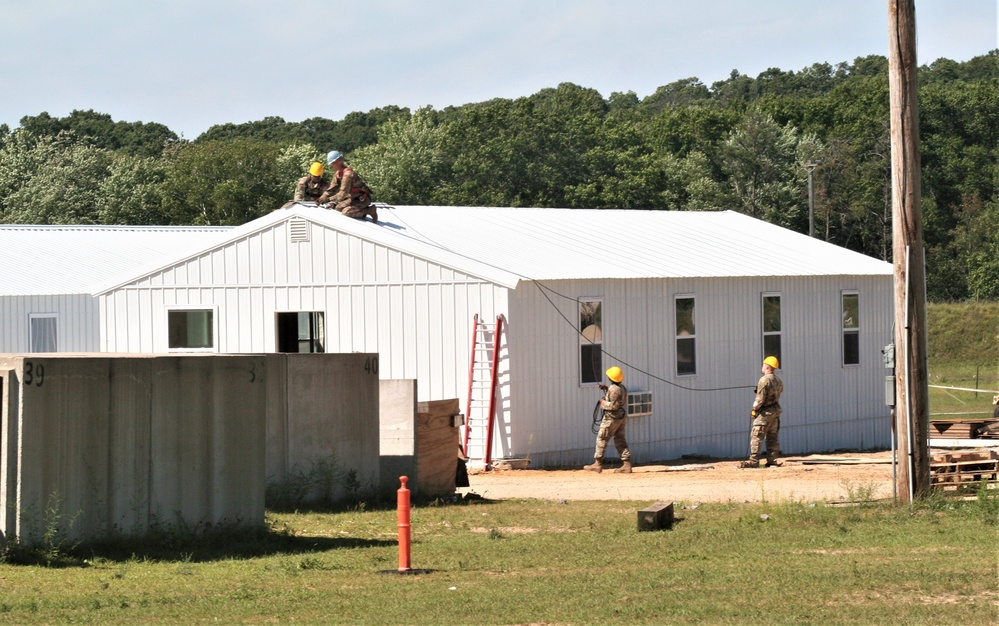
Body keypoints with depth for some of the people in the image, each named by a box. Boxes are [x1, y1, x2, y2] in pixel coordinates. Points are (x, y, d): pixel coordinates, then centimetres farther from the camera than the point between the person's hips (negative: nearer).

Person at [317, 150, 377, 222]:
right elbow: (332, 189, 8)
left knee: (346, 212, -26)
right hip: (354, 197, 10)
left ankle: (369, 211, -9)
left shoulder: (348, 174, -27)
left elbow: (343, 193, -29)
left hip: (363, 199, -10)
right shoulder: (338, 174, 4)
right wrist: (322, 198, -5)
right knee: (338, 207, 8)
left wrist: (329, 199, -26)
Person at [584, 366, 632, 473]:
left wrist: (603, 402, -9)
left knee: (601, 439, -1)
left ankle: (598, 464, 0)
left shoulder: (614, 389, -18)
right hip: (621, 418, 9)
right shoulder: (622, 388, 11)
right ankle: (627, 464, 3)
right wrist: (606, 389, 21)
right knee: (620, 440, 9)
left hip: (612, 417, -9)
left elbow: (614, 405, -23)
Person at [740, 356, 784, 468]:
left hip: (765, 412, -8)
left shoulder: (764, 380, -16)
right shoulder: (778, 381, 11)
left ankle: (753, 461, -11)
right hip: (776, 411, 8)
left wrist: (754, 409, -7)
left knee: (756, 436, -6)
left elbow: (760, 398, -18)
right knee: (772, 437, 10)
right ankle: (772, 460, 9)